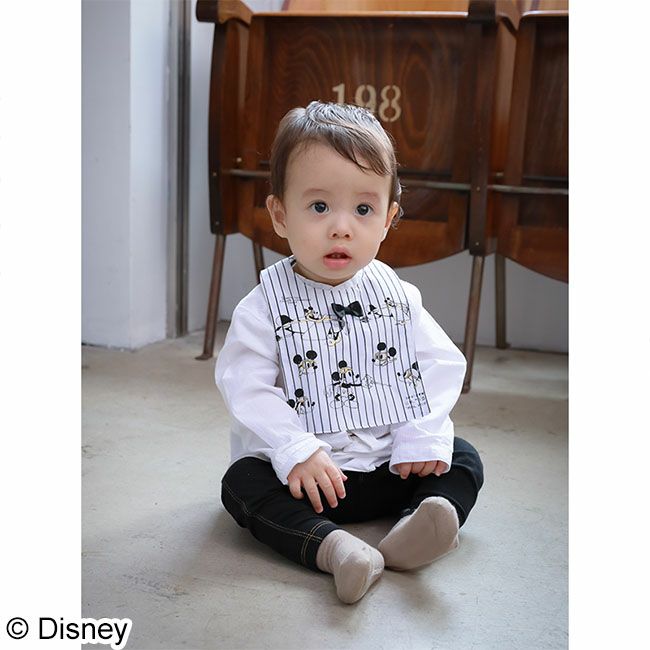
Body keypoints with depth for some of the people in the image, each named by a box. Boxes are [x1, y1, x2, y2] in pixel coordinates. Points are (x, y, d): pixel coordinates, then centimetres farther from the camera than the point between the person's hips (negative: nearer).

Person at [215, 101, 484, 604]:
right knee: (242, 482, -25)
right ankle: (331, 546, -41)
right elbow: (247, 389, -15)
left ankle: (410, 534, -31)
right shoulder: (265, 307, -8)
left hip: (390, 464, 3)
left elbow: (439, 366, 0)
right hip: (302, 472, -3)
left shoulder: (398, 297, 1)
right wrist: (296, 452, -27)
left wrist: (425, 437, -14)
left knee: (464, 460, -8)